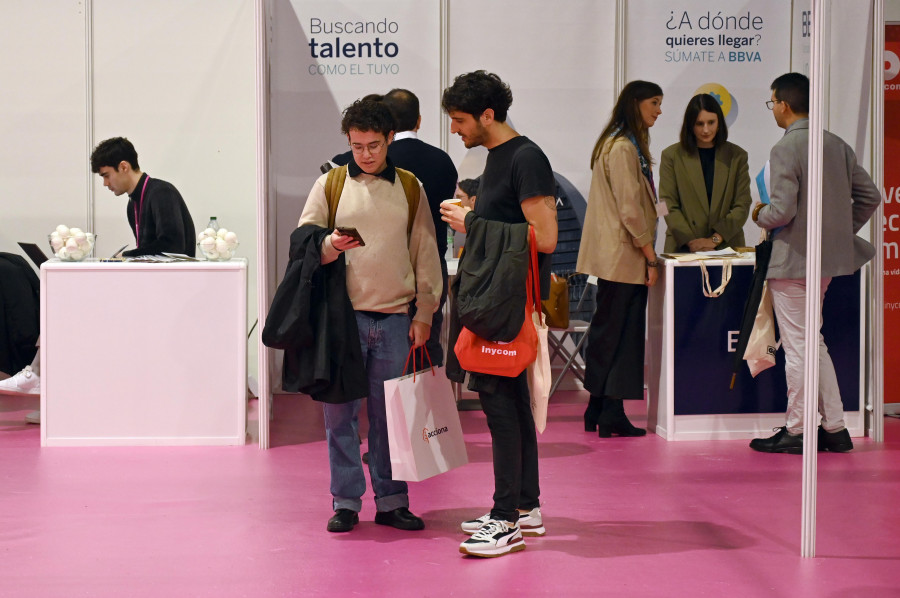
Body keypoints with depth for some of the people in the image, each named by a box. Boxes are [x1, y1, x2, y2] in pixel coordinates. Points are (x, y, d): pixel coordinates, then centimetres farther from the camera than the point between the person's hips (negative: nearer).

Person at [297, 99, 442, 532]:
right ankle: (345, 501, 10)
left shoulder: (410, 189, 9)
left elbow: (425, 256, 11)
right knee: (341, 411, 1)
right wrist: (329, 247, -17)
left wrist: (424, 314, 5)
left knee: (390, 412, 4)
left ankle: (391, 501, 13)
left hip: (395, 319, 1)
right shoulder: (329, 185, 6)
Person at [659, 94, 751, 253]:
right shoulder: (672, 156, 6)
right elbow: (669, 205, 0)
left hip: (726, 247, 1)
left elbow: (742, 205, 3)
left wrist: (715, 239, -9)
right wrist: (690, 241, -11)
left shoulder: (737, 156, 9)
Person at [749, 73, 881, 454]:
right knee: (813, 343, 17)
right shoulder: (837, 145, 6)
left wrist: (759, 216, -2)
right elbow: (870, 196, 9)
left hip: (793, 261, -8)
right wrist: (841, 231, 17)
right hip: (829, 258, 8)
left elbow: (782, 210, -23)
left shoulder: (785, 150, -17)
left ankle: (796, 431, 9)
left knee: (797, 348, 1)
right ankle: (834, 427, 18)